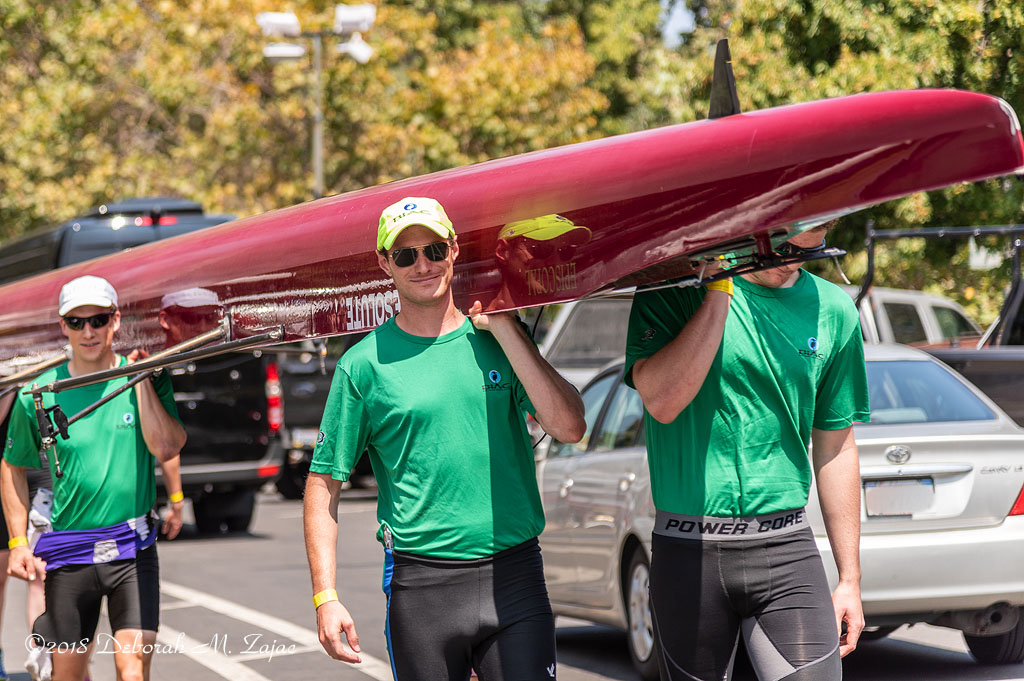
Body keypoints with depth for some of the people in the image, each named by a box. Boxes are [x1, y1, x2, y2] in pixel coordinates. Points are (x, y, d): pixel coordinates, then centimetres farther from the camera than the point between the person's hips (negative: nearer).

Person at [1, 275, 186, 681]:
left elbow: (166, 449, -15)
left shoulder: (147, 377, -1)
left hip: (133, 545, -1)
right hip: (69, 551, 1)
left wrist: (141, 378, -14)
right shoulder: (39, 395, -1)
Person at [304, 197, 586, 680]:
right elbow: (323, 485, 3)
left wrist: (503, 328, -7)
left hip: (515, 580, 1)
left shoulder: (498, 339, 7)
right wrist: (325, 598, -7)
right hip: (421, 583, -1)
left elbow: (569, 427, -6)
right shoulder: (364, 364, 2)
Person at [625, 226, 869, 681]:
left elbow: (835, 447, 14)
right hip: (689, 552, -1)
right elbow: (662, 402, -18)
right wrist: (719, 291, -14)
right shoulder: (673, 291, -2)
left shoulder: (832, 311, 7)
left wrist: (850, 579, 13)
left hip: (786, 547, 2)